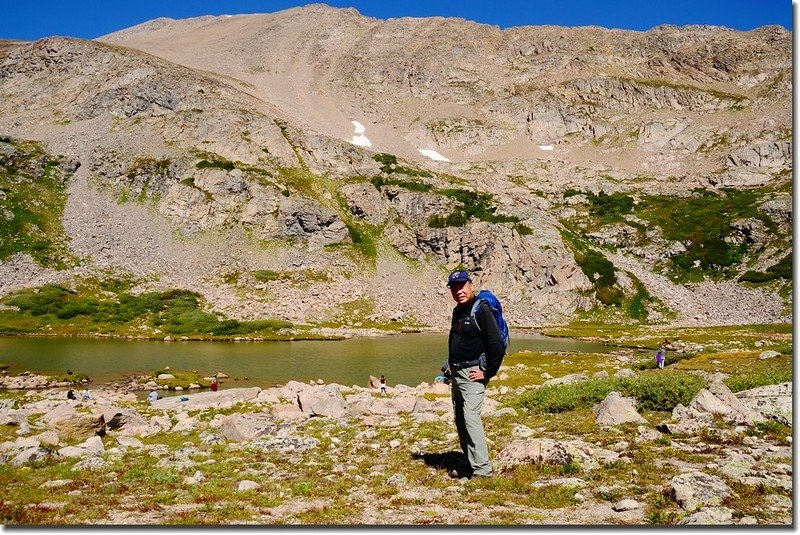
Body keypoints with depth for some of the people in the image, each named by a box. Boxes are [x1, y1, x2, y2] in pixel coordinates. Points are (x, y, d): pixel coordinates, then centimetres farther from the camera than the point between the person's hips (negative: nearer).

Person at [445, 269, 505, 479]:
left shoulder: (481, 309, -13)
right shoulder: (458, 311, 14)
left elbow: (497, 345, -18)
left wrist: (488, 373, -15)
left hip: (473, 374, -9)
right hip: (457, 373, 9)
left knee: (471, 418, -15)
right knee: (460, 420, 11)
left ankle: (482, 469, -11)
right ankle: (471, 464, 20)